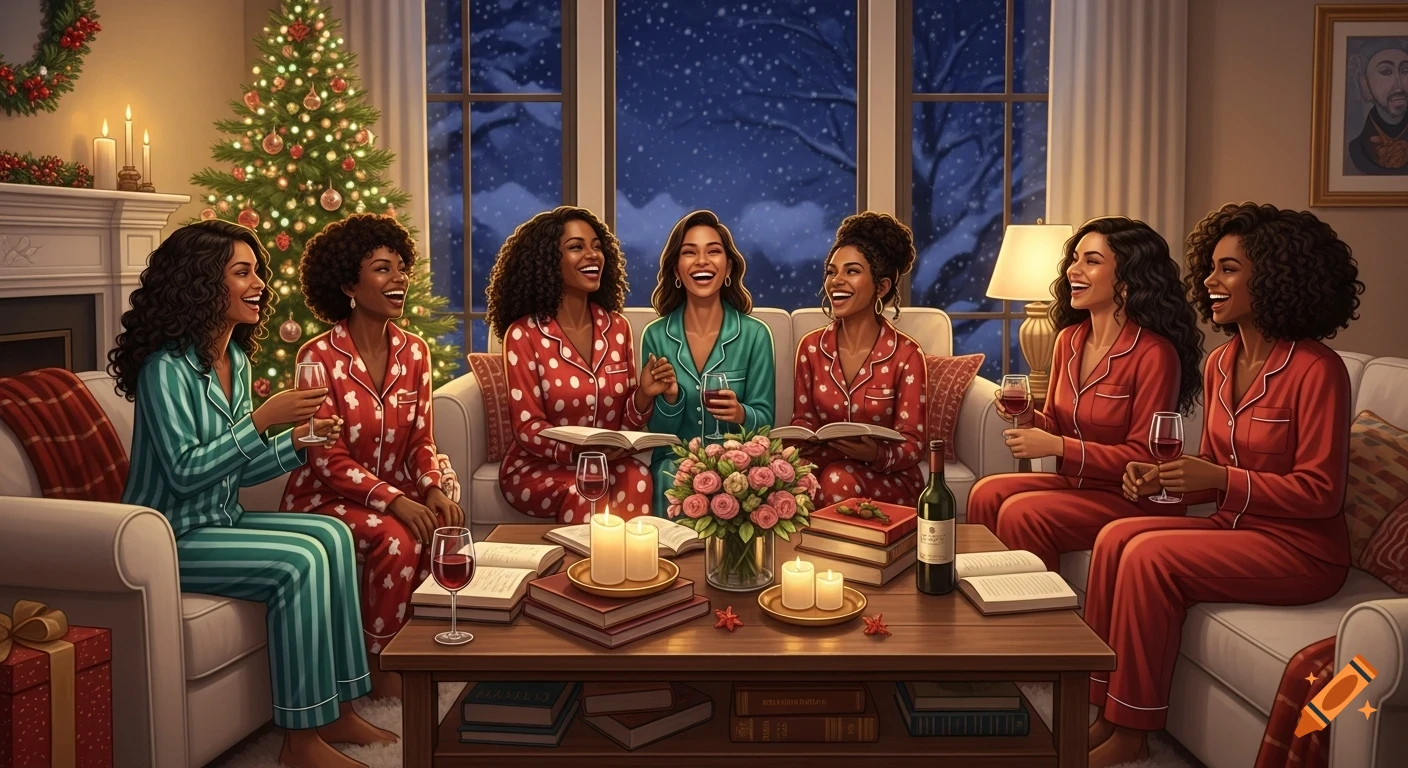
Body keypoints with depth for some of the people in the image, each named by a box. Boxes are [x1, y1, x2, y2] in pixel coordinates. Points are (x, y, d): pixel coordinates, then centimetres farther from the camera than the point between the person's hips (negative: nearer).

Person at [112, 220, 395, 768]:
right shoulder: (167, 367, -18)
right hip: (171, 537, -8)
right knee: (299, 560, -24)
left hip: (221, 520, 8)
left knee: (333, 534, -9)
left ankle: (336, 711, -5)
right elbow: (185, 472, -24)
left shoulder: (235, 360, 8)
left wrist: (298, 441, -5)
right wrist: (263, 418, -27)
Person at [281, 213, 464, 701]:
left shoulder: (414, 352, 3)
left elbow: (421, 441, 5)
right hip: (324, 497, -4)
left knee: (445, 528, -26)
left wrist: (433, 490, -16)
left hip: (396, 491, 5)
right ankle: (383, 669, -14)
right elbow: (329, 460, -17)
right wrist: (396, 502, -28)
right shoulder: (319, 357, -14)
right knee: (396, 539, -32)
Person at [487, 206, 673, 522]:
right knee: (585, 494, -35)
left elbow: (625, 424, 7)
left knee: (636, 478, -30)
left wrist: (644, 395, -15)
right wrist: (581, 450, -30)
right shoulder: (524, 334, -8)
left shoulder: (617, 327, 4)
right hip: (538, 468, -3)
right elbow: (527, 427, -11)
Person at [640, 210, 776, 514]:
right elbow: (656, 433, 5)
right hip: (673, 469, 1)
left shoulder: (755, 335, -3)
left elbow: (765, 422, 0)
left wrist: (741, 415, -22)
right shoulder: (655, 336, 1)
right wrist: (670, 398, -17)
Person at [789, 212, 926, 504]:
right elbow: (804, 418, 11)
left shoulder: (906, 354, -9)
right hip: (823, 465, 3)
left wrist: (877, 455, -31)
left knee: (838, 479, -35)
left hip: (889, 480, -3)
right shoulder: (811, 346, 3)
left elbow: (913, 444, -9)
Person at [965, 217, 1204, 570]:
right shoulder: (1069, 338, 6)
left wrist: (1058, 446, -21)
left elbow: (1144, 457, -14)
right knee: (987, 494, -18)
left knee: (1021, 514, -26)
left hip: (1135, 499, -6)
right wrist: (1030, 419, -10)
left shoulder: (1154, 354, -16)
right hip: (1076, 484, 7)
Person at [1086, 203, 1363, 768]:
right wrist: (1163, 477, -6)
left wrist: (1221, 479, -24)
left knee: (1150, 556, -24)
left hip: (1302, 550, -7)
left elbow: (1321, 492, -16)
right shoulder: (1220, 364, 7)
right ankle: (1104, 715, -10)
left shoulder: (1317, 371, -16)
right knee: (1116, 536, -14)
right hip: (1235, 529, 7)